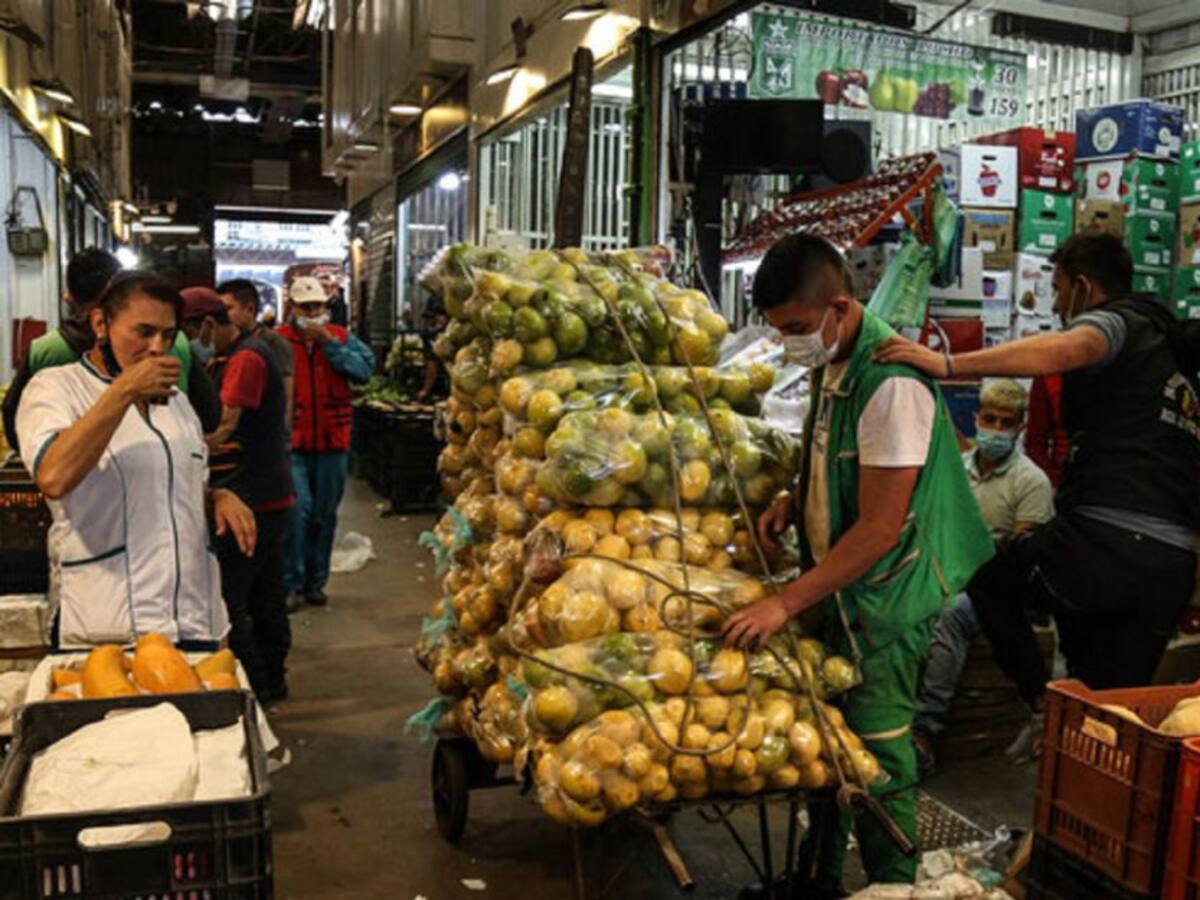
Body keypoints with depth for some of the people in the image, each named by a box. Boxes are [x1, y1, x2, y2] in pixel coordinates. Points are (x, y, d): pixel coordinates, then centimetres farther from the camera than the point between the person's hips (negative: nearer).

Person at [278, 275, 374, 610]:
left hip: (333, 442, 3)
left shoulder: (340, 338, 7)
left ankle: (316, 582, 23)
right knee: (297, 509, -12)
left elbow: (364, 369, -8)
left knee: (325, 515, 10)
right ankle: (293, 584, 1)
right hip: (292, 442, -3)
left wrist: (329, 344, -12)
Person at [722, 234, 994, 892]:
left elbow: (879, 529, -23)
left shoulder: (892, 382, -23)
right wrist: (795, 503, 3)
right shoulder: (829, 365, 5)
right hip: (835, 590, 8)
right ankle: (821, 876, 34)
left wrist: (786, 603, -21)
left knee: (877, 760, 2)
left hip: (883, 598, -8)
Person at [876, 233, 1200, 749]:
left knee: (986, 581, 17)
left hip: (1103, 541, -8)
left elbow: (1066, 349, -24)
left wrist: (949, 365, -30)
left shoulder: (1117, 321, 2)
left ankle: (1044, 706, 9)